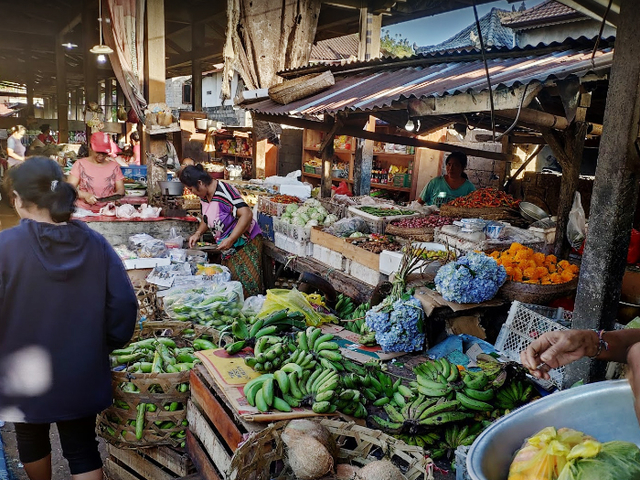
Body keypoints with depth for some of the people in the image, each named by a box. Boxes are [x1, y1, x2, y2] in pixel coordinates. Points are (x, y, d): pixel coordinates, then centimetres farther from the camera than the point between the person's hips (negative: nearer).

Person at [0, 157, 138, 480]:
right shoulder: (95, 244, -11)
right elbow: (124, 305, -11)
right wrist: (106, 345, 6)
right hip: (82, 376, 1)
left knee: (32, 441, 25)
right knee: (83, 449, 14)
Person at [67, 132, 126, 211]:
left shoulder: (114, 166, 13)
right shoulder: (80, 164, 8)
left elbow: (121, 189, 10)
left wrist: (115, 196, -13)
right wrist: (85, 195, -15)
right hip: (83, 211, -2)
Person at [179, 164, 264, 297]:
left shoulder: (223, 192, -22)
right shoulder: (204, 196, 6)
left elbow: (246, 215, -29)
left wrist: (230, 240, -30)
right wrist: (198, 233, 7)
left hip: (245, 244, -9)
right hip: (228, 249, 9)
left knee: (247, 286, -8)